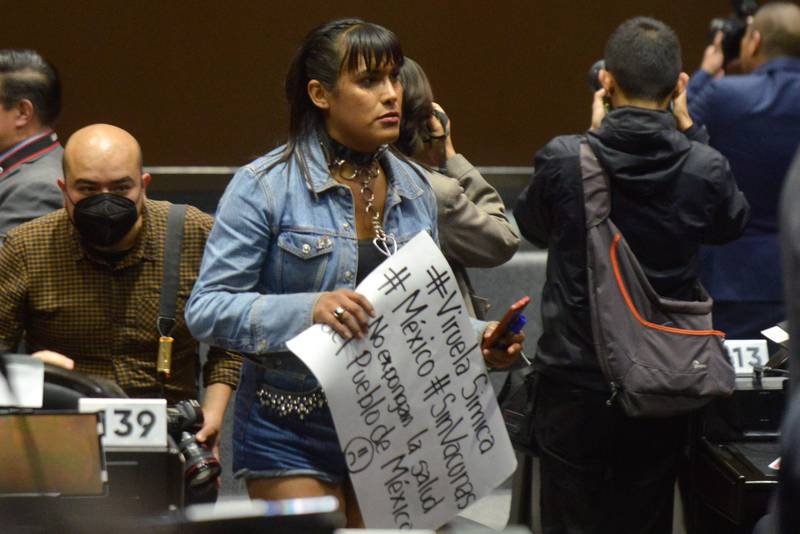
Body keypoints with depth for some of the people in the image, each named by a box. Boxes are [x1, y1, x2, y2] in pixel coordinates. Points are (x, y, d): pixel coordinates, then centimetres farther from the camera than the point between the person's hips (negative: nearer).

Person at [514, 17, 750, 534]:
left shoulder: (562, 160, -14)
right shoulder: (705, 168, -11)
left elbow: (532, 226, 8)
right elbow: (733, 222, 13)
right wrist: (688, 129, 12)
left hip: (574, 388, -1)